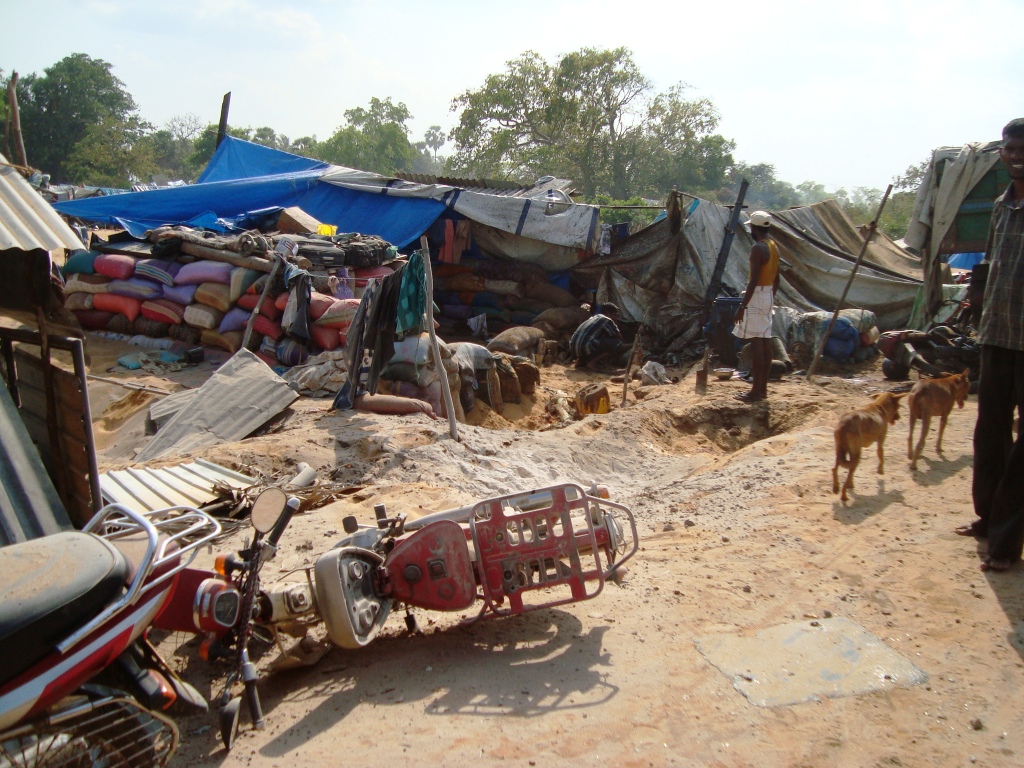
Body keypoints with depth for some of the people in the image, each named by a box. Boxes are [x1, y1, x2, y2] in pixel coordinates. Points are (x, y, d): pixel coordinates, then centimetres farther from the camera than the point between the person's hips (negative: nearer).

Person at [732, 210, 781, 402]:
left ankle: (756, 391, -6)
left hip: (757, 295, -9)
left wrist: (742, 307, -19)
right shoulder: (774, 246, 13)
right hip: (769, 295, 9)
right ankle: (763, 388, 16)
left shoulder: (758, 248, -15)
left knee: (756, 343, -7)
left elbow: (754, 280, -20)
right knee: (765, 342, 10)